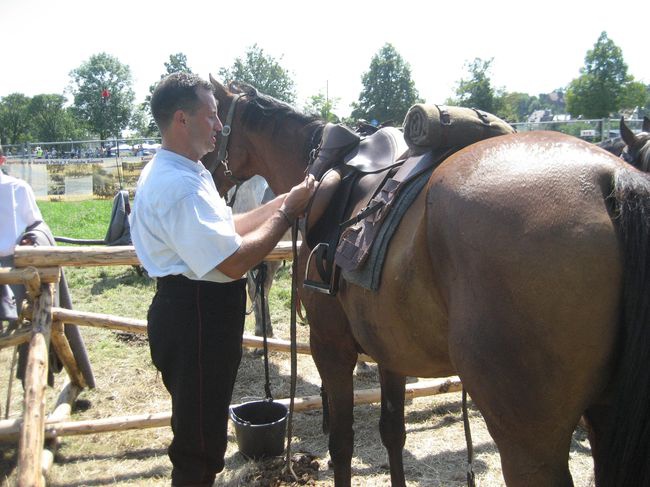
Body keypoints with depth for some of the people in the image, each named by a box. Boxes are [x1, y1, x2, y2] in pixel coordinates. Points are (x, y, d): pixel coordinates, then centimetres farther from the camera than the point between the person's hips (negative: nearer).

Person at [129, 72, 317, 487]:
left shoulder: (186, 172, 11)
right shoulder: (179, 185, -25)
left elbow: (228, 229, 13)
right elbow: (233, 262, -28)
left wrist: (284, 202, 5)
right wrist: (287, 212, -18)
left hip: (204, 311, 11)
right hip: (195, 317, -11)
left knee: (205, 426, 28)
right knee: (199, 439, 6)